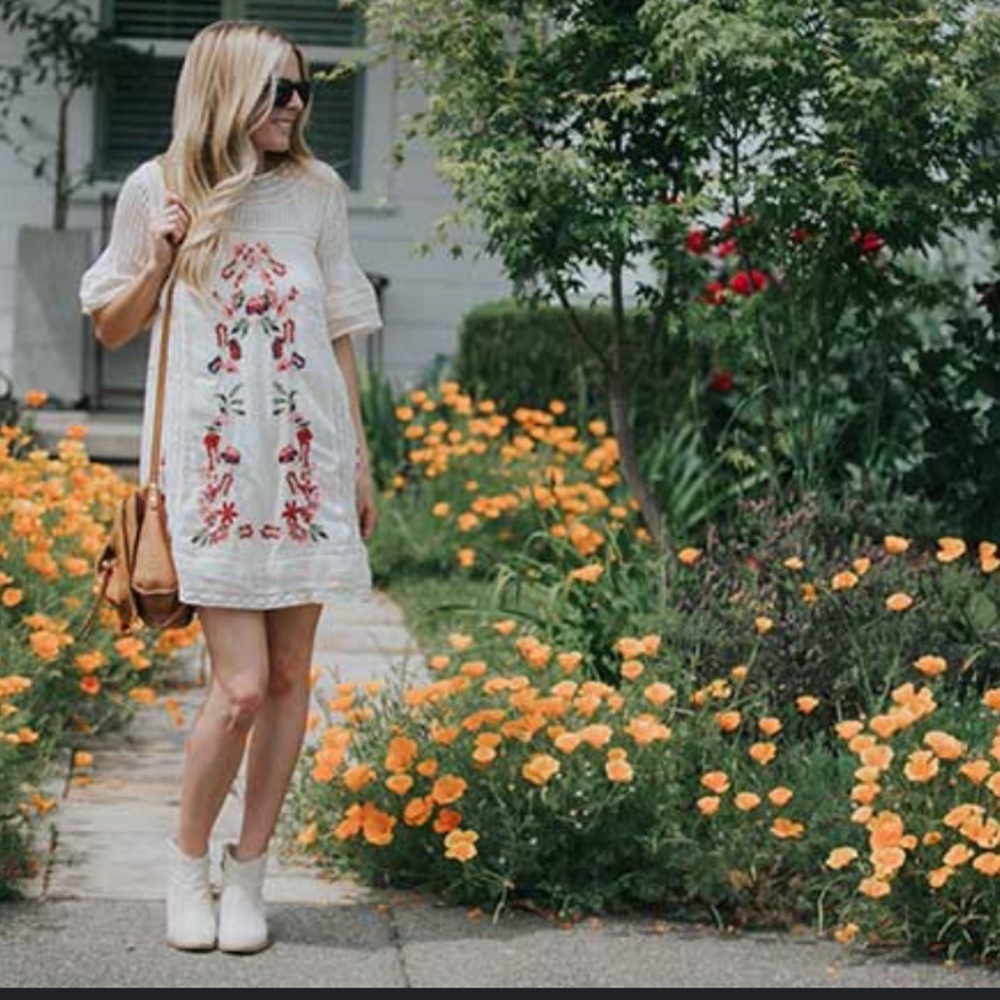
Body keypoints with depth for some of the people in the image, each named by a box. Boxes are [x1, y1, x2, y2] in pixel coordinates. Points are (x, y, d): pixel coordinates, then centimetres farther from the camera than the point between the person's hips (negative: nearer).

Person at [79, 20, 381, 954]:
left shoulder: (315, 192, 7)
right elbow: (111, 327, 9)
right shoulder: (157, 189, 1)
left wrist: (360, 458, 11)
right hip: (210, 458, -3)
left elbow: (340, 335, 13)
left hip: (304, 455, 3)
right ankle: (187, 860, 12)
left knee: (288, 674, 3)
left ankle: (249, 871, 16)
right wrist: (160, 260, -8)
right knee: (240, 684, -10)